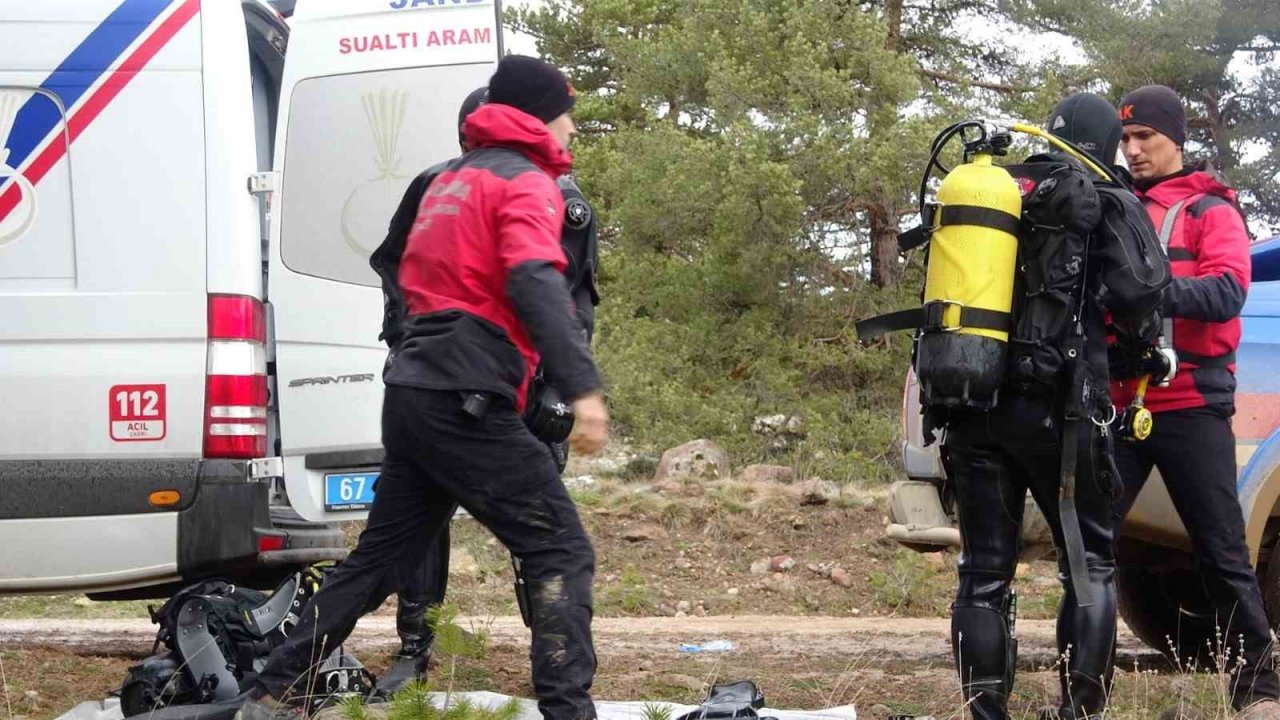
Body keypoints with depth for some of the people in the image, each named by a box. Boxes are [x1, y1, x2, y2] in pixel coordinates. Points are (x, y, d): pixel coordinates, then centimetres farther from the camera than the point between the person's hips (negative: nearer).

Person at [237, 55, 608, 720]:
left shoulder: (451, 179, 22)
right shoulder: (526, 183, -6)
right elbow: (535, 283, -23)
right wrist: (582, 387, -32)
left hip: (411, 393, 9)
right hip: (466, 401, -9)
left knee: (380, 556, 17)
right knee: (561, 552, -7)